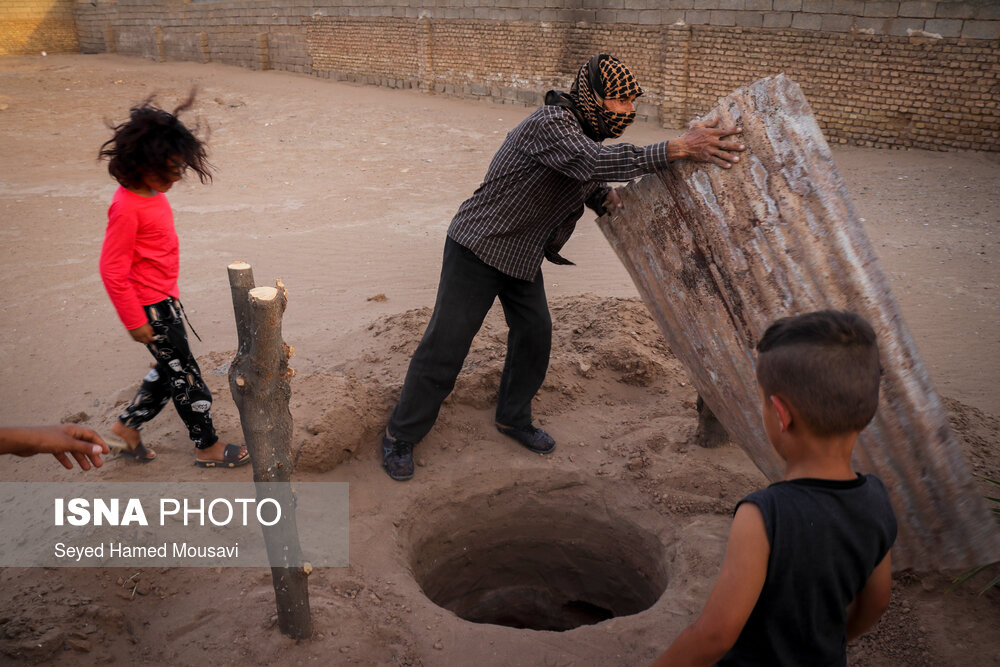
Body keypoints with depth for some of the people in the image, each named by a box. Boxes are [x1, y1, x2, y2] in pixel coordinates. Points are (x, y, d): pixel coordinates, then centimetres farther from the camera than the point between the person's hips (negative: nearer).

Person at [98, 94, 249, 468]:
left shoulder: (153, 192, 4)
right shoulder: (126, 207, -23)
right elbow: (112, 270, -21)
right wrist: (134, 321, -17)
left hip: (164, 298, 9)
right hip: (149, 306, -9)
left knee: (169, 370, 19)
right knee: (185, 377, 2)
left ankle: (127, 429, 35)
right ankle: (207, 447, 18)